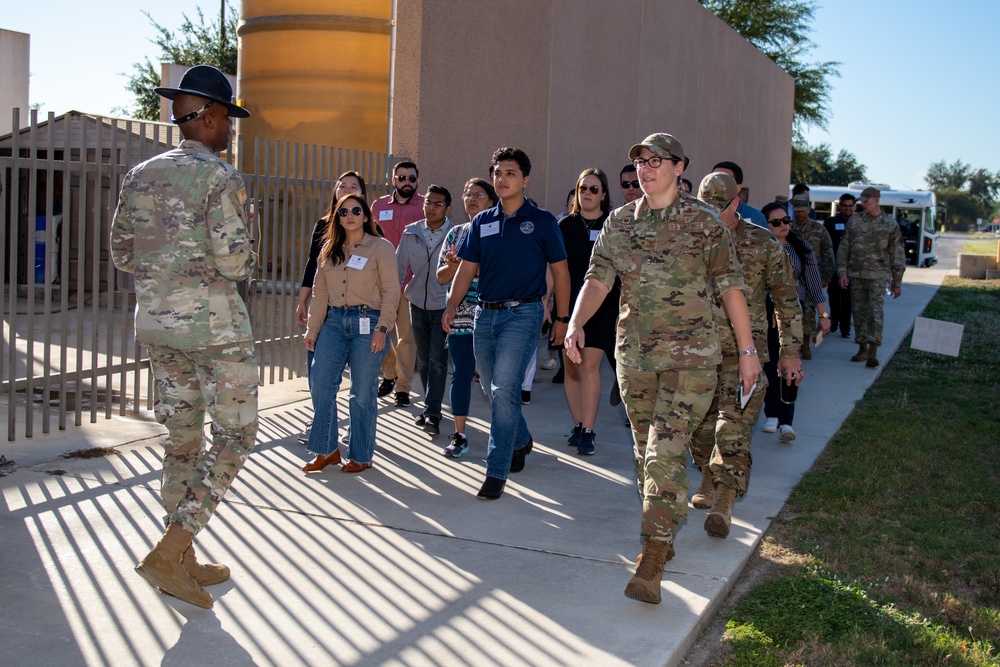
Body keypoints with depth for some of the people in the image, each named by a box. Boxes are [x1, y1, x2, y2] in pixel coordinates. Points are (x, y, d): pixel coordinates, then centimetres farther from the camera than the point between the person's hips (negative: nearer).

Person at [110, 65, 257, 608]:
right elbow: (233, 261, -19)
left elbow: (122, 253, 13)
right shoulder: (221, 177, -12)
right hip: (214, 323, -7)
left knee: (182, 437, 14)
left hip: (156, 319, 8)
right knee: (235, 436, 3)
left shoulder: (141, 175, 9)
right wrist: (246, 263, 4)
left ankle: (183, 561, 21)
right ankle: (167, 553, -4)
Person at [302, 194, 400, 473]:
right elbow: (319, 292, 14)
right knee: (320, 385, -3)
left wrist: (382, 327, -14)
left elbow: (391, 291, -5)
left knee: (362, 393, 0)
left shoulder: (381, 247, 0)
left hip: (367, 322, -5)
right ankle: (326, 450, 11)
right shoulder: (329, 250, 15)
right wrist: (312, 328, 9)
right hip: (334, 321, 5)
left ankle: (361, 456, 13)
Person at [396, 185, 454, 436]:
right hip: (418, 304, 4)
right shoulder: (410, 233, 2)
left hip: (443, 306, -4)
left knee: (437, 361, -9)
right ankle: (431, 407, 24)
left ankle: (432, 414, -8)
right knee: (423, 360, 11)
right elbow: (399, 268, 6)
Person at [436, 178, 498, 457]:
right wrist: (453, 265, -10)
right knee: (461, 374, 3)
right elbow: (441, 277, 12)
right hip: (460, 315, 3)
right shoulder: (456, 233, 14)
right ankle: (459, 435, 9)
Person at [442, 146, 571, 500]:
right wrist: (451, 306, -4)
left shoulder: (541, 221, -1)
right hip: (485, 313, 5)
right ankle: (521, 441, 39)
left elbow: (560, 271, 3)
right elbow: (467, 269, 10)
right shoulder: (482, 222, 10)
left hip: (522, 313, -5)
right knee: (494, 390, 14)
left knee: (504, 390, -14)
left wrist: (562, 318, 1)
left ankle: (496, 472, -9)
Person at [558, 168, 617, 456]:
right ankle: (578, 425, 17)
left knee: (589, 365, -12)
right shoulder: (565, 226, 8)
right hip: (569, 304, 3)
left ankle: (588, 431, -8)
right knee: (571, 367, 6)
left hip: (602, 305, -3)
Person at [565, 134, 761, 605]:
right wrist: (576, 323, -18)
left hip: (690, 357, -5)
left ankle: (652, 558, -13)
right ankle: (664, 528, 32)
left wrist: (747, 350, -1)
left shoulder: (703, 222, -4)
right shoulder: (618, 223, 7)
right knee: (647, 452, 14)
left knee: (666, 453, -14)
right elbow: (597, 280, 0)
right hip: (634, 354, 5)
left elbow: (730, 288, -1)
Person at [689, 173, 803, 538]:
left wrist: (790, 351, 4)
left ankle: (724, 503, -13)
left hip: (743, 349, -3)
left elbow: (786, 301, 5)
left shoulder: (763, 244, -2)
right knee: (700, 422, 11)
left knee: (734, 426, -11)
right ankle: (710, 481, 32)